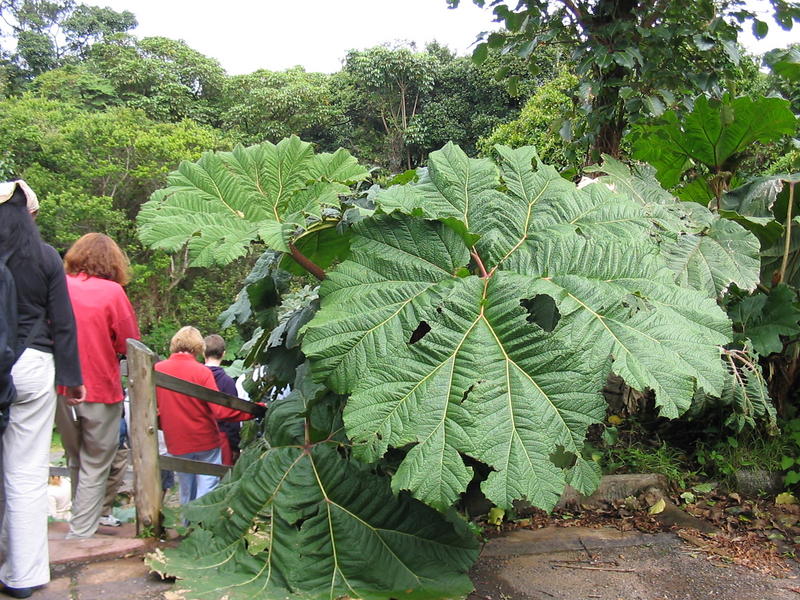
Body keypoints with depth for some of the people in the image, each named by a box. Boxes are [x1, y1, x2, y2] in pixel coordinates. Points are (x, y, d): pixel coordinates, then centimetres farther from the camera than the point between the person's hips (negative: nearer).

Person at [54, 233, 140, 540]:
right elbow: (130, 343, -7)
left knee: (75, 460, 21)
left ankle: (87, 516, 35)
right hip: (100, 391, -4)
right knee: (95, 466, 8)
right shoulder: (112, 292, -12)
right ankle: (81, 533, 8)